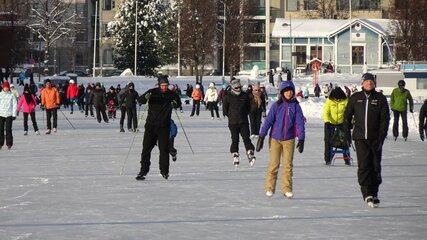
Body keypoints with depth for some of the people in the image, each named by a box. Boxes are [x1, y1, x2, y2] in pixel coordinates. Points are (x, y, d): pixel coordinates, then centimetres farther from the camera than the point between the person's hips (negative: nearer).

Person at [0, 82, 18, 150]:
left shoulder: (11, 95, 2)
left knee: (8, 129, -4)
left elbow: (15, 105, 3)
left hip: (9, 114, -2)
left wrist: (14, 114, -3)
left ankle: (9, 144, 2)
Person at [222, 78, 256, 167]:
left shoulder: (245, 96, 5)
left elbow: (248, 107, 17)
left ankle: (250, 156, -14)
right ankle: (235, 157, 10)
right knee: (235, 140, 3)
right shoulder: (227, 97, -2)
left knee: (246, 138, -8)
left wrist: (245, 114, 8)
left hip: (244, 122, 1)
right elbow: (225, 110, 5)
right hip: (233, 123, -1)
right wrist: (231, 116, 3)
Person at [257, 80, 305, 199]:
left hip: (289, 139, 1)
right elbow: (268, 120, -5)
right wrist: (262, 136, -9)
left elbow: (300, 122, 0)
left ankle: (286, 189, 6)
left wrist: (301, 139, -6)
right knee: (274, 164, 0)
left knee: (288, 164, 0)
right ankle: (269, 188, 10)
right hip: (275, 138, -1)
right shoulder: (276, 105, -3)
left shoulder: (295, 106, 1)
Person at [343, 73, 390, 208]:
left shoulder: (380, 98, 4)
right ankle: (367, 194, -15)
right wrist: (346, 133, 4)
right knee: (363, 165, -12)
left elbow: (385, 119, 1)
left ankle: (374, 194, 15)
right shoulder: (355, 98, 7)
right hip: (360, 137, -1)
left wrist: (381, 138, -8)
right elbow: (347, 116, 13)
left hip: (375, 139, 1)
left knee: (375, 167, 5)